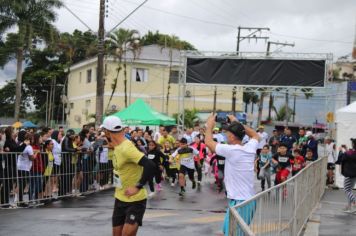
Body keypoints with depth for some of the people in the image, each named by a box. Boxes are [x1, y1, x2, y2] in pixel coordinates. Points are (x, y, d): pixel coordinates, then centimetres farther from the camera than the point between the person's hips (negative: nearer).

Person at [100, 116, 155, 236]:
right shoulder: (118, 146, 3)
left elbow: (150, 166, -35)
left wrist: (138, 187, -31)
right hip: (120, 199, 9)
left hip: (135, 200, -9)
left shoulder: (126, 148, -25)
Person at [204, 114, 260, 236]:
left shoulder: (231, 150, -16)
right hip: (249, 200, 8)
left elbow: (208, 142, -3)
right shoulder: (250, 148, 3)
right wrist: (237, 123, 26)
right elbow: (256, 136, 27)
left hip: (239, 202, -8)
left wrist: (209, 125, 12)